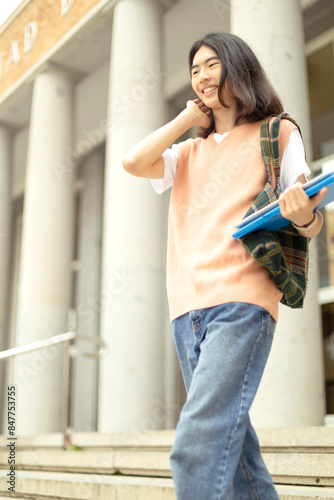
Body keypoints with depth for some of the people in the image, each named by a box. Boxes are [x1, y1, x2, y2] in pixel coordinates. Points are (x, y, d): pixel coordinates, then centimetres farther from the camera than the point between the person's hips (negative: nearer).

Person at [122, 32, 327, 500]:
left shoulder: (278, 132, 12)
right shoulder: (189, 153, 26)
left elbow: (310, 224, 7)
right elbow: (135, 162, 7)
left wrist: (304, 215, -18)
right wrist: (190, 117, 15)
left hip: (241, 300, -5)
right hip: (188, 307, 6)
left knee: (198, 444, -18)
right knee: (232, 444, 7)